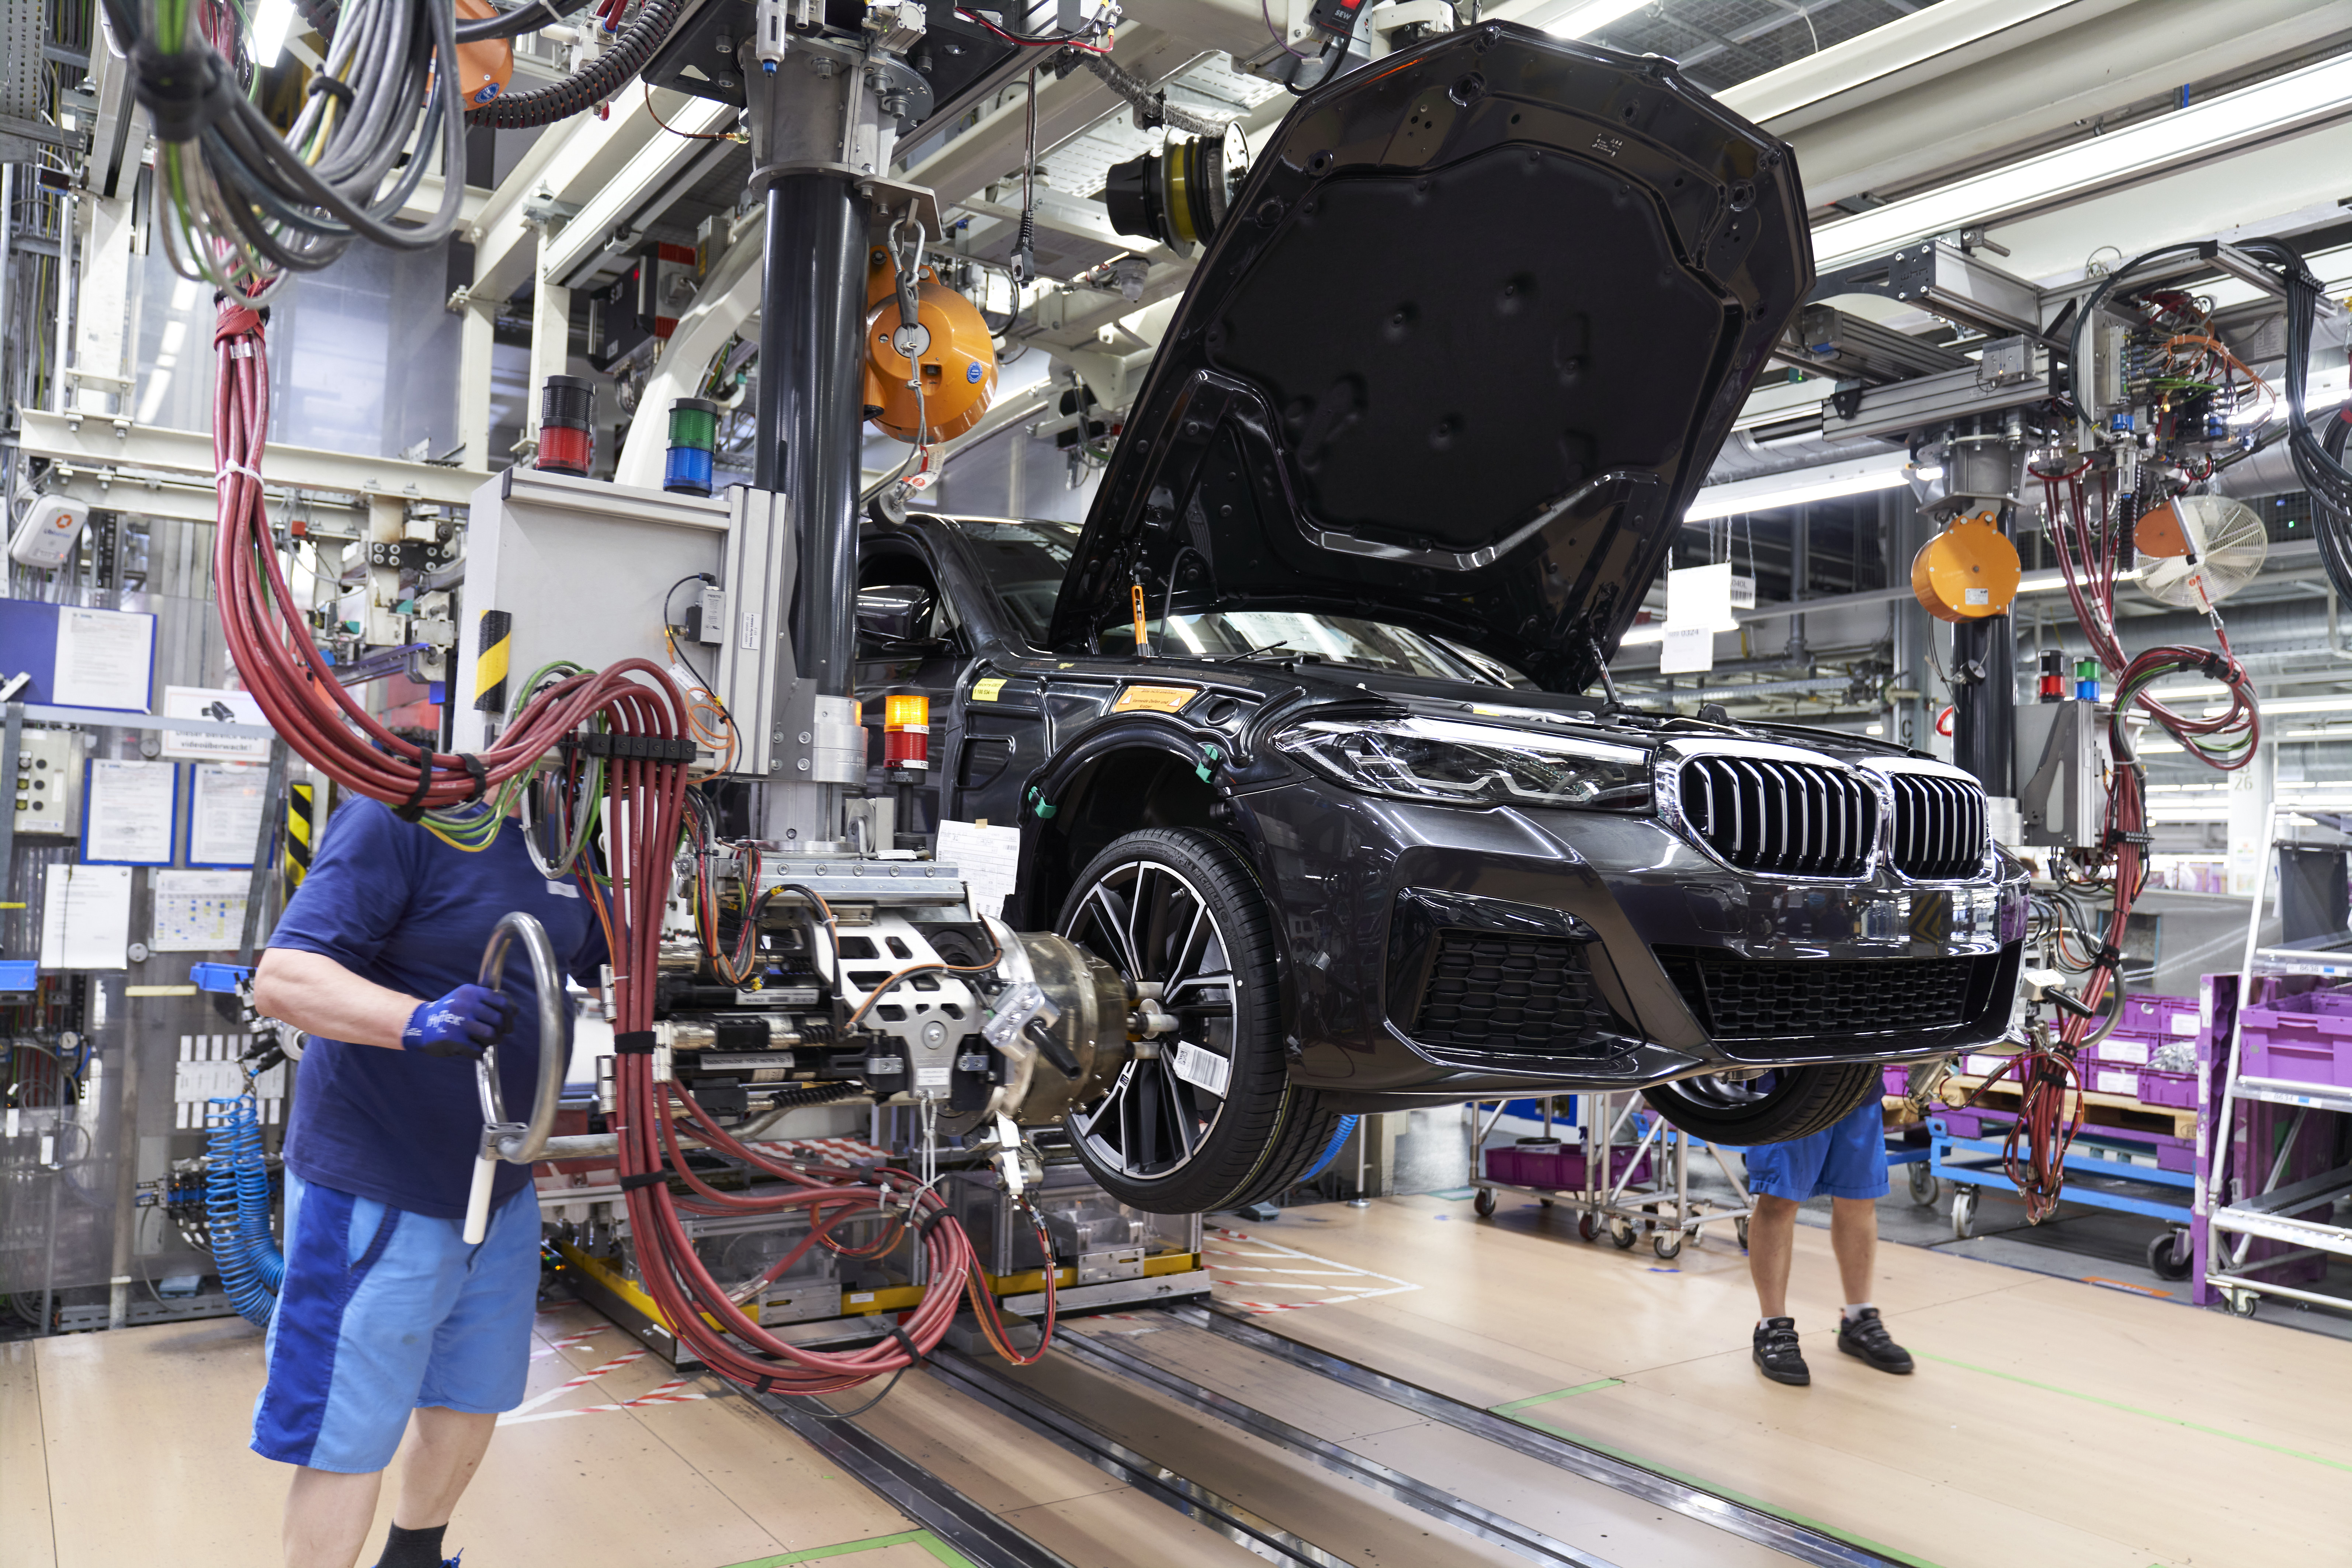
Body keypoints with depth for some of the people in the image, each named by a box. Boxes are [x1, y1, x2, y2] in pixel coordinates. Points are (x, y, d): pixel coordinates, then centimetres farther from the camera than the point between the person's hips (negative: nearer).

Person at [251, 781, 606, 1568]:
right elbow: (282, 977, -25)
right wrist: (421, 1020, -40)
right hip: (377, 1192, -8)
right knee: (349, 1441, 4)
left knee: (470, 1406, 23)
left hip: (502, 1186, 8)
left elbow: (607, 965, 19)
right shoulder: (398, 818, -19)